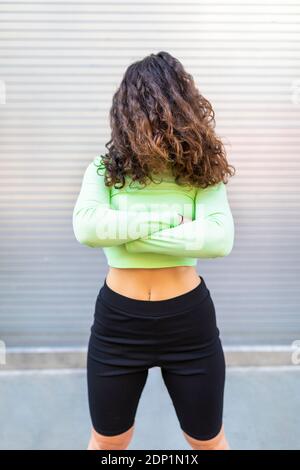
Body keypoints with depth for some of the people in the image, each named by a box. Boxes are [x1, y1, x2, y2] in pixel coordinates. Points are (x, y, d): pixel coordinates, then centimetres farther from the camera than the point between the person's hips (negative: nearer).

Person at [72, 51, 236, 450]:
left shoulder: (200, 170, -7)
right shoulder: (107, 168, -5)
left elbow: (220, 238, -23)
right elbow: (86, 227, -22)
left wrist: (127, 233, -24)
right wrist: (166, 218, -22)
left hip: (188, 319, 0)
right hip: (118, 320, 1)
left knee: (207, 438, 22)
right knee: (108, 439, 22)